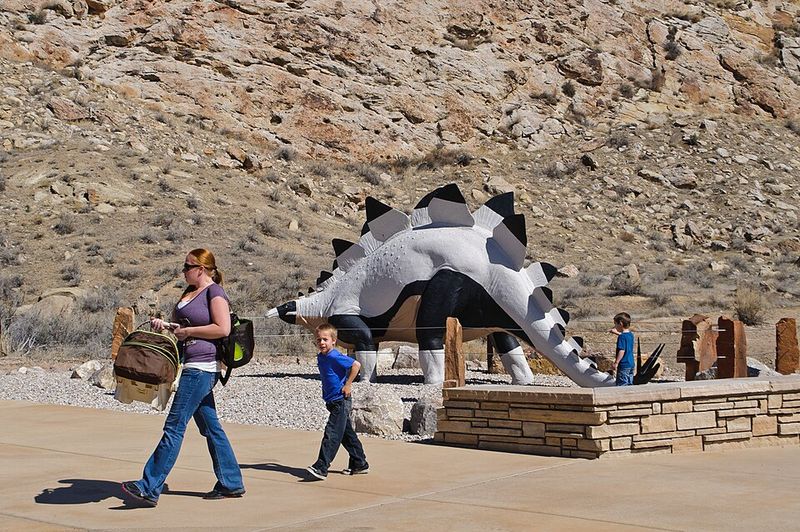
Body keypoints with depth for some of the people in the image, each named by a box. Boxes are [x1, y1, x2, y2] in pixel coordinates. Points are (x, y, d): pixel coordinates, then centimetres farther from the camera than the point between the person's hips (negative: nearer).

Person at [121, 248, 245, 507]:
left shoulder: (215, 292, -9)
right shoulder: (189, 292, 18)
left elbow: (223, 329, -18)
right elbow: (179, 323, 27)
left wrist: (187, 331, -14)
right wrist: (165, 325, 5)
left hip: (201, 367, -10)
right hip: (192, 367, 10)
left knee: (174, 426, -10)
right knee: (210, 427, 12)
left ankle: (150, 488, -9)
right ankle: (231, 483, 19)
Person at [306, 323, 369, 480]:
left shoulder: (334, 357, -19)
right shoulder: (321, 357, 8)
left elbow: (356, 365, -23)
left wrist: (348, 385, -18)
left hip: (341, 401, -10)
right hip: (333, 402, 10)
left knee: (331, 434, -13)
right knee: (347, 435, 16)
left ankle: (321, 468, -17)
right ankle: (360, 464, 26)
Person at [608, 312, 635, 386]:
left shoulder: (622, 337, -19)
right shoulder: (630, 334, 7)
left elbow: (622, 351, -24)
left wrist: (616, 363, -22)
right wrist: (616, 332, 31)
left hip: (623, 365, -9)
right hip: (631, 364, 9)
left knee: (622, 385, -5)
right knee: (630, 384, 14)